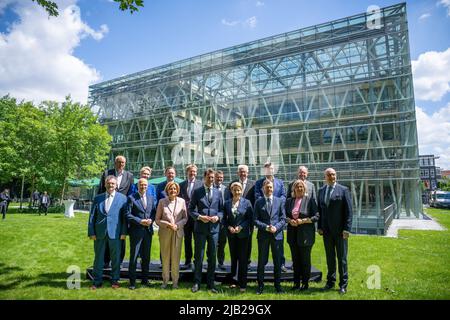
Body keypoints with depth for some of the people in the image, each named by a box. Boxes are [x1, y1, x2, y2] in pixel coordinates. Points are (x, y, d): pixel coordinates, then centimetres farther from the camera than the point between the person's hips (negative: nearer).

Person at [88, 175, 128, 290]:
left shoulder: (122, 198, 1)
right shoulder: (97, 198, 7)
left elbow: (125, 216, -1)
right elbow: (92, 216, 6)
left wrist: (124, 232, -6)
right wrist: (91, 232, 0)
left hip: (115, 232, -2)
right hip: (100, 232, 2)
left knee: (116, 258, 8)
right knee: (98, 257, 10)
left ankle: (115, 280, 22)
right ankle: (97, 281, 23)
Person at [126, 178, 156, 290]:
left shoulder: (151, 198, 11)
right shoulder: (131, 198, -4)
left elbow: (154, 212, 12)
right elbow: (128, 214, -9)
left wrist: (151, 220, -8)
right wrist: (140, 221, -16)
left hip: (148, 230, 4)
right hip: (136, 231, -4)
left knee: (146, 257, 12)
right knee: (134, 257, 2)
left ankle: (145, 280, 25)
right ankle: (132, 282, 13)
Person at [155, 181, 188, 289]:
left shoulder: (181, 201, 3)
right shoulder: (162, 202, 0)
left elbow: (185, 218, 5)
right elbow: (157, 219, 2)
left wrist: (177, 225, -10)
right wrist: (167, 224, -13)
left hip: (178, 233, 0)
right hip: (165, 233, 0)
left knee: (176, 258, 5)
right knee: (165, 258, 8)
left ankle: (175, 281, 18)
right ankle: (165, 281, 22)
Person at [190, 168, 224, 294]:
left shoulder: (218, 192, 8)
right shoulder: (197, 192, 1)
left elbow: (221, 209, 9)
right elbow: (191, 209, 0)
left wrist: (218, 217, -10)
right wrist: (199, 217, -14)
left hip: (214, 228, 2)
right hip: (200, 228, -2)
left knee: (212, 257, 10)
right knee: (198, 256, 5)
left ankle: (210, 283, 23)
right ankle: (197, 282, 19)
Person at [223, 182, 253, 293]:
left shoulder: (247, 202, -4)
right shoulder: (227, 203, 3)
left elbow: (250, 218, -5)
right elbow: (224, 218, 6)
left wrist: (241, 227, -15)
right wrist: (229, 227, -10)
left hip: (243, 234, -2)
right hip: (231, 234, 3)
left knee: (243, 259, 1)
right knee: (233, 257, 13)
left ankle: (243, 284, 11)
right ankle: (233, 279, 28)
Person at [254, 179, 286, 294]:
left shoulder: (280, 201, 6)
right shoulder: (258, 202, 3)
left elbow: (283, 218, 3)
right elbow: (255, 220, -1)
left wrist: (276, 227, -13)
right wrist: (266, 227, -14)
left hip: (277, 234, 1)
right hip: (263, 235, -1)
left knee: (277, 262, 9)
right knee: (261, 261, 7)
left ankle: (278, 285, 23)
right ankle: (260, 285, 19)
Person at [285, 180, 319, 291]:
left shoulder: (310, 200, -4)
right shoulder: (289, 201, 8)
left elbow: (316, 216, -8)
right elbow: (285, 215, 11)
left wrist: (303, 221, -17)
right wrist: (289, 221, -9)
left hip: (305, 234, -4)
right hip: (293, 234, 4)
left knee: (305, 259, 6)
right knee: (295, 260, 12)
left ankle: (305, 283, 20)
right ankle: (296, 283, 23)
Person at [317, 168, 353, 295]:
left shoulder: (343, 190, -5)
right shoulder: (321, 191, 8)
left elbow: (349, 211, -8)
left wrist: (347, 229, -13)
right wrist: (319, 227, 5)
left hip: (340, 230, -4)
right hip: (326, 230, 4)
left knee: (342, 257, 6)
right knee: (330, 257, 13)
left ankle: (343, 284, 18)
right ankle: (330, 282, 26)